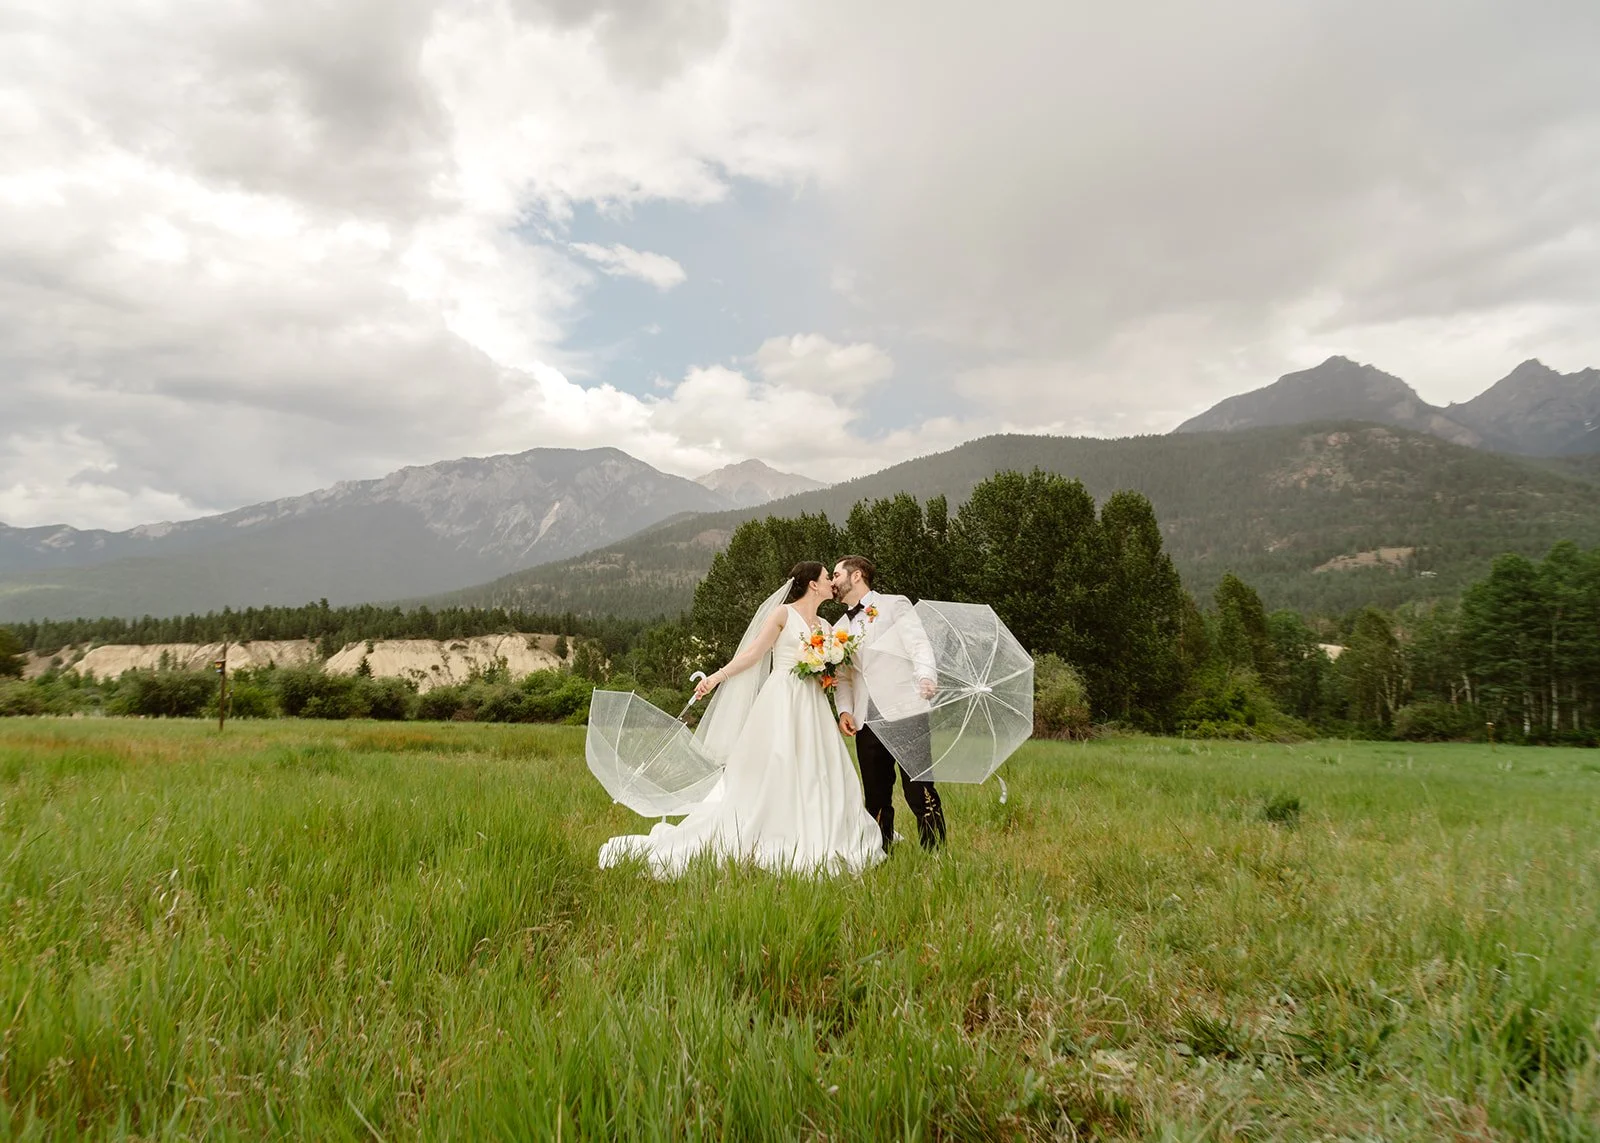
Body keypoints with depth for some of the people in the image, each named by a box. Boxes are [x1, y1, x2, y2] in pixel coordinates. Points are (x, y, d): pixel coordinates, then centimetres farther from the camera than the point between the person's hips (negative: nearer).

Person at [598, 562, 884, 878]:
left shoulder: (825, 627, 18)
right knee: (769, 775, -8)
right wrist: (716, 676, -12)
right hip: (782, 702, -6)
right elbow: (753, 653, -3)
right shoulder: (783, 614, 0)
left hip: (813, 708, 6)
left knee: (815, 778, 1)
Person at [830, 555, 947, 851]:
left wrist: (926, 677, -26)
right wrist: (844, 709, 2)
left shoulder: (894, 605, 6)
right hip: (866, 723, 5)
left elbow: (919, 643, -7)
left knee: (919, 793, -8)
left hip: (906, 713, -5)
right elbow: (842, 676, 20)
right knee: (876, 798, 7)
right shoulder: (840, 628, 23)